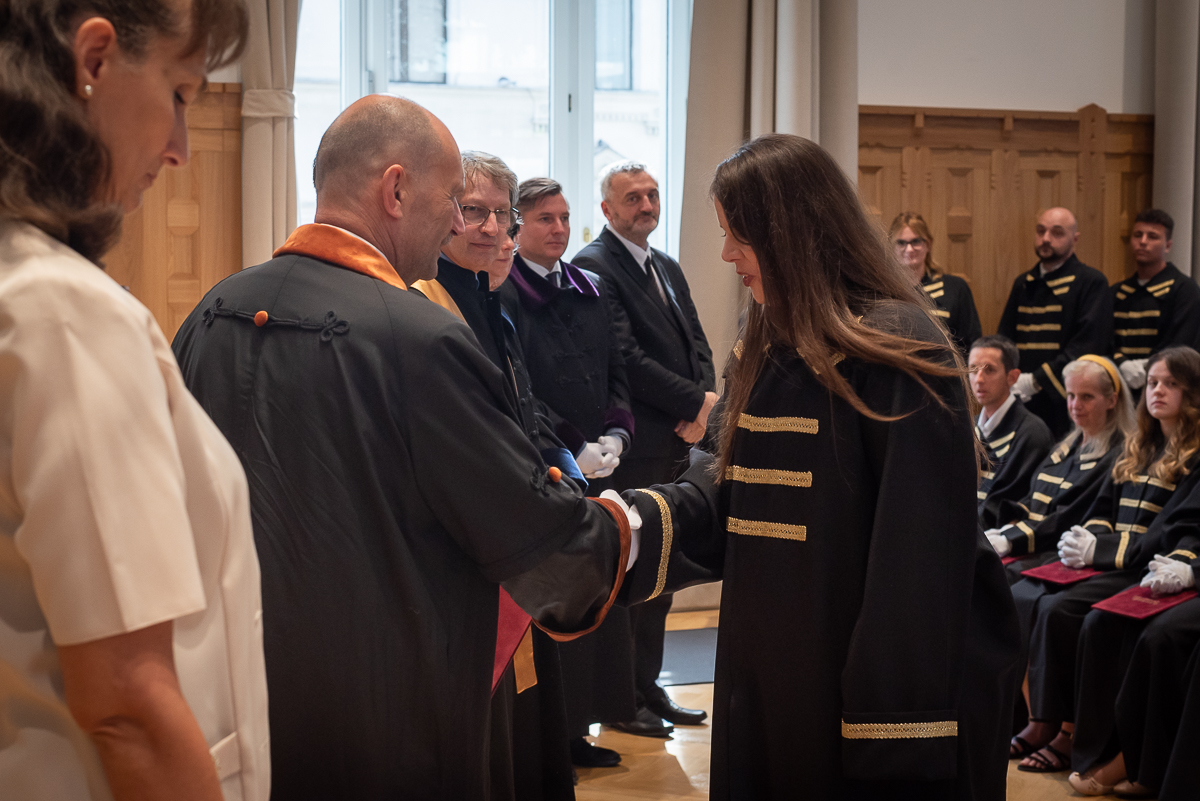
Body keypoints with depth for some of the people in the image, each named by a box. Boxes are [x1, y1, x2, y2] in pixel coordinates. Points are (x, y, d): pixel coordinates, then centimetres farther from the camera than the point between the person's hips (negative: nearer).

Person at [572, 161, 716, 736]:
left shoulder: (668, 268, 18)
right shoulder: (593, 266, -9)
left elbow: (696, 345, 15)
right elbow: (626, 358, -18)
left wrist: (699, 410, -4)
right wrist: (698, 402, -14)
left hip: (677, 444, 8)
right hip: (632, 449, -8)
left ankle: (647, 686, 24)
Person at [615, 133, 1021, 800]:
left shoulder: (895, 353, -17)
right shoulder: (768, 350, 10)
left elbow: (921, 549, -19)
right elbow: (728, 490, 8)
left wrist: (895, 718, -20)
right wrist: (634, 517, -11)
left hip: (864, 668, -8)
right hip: (774, 668, 8)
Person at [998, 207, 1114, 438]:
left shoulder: (1091, 283, -2)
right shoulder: (1023, 284, 17)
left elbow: (1087, 346, -12)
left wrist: (1037, 380, -15)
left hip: (1064, 404, -5)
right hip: (1021, 402, 5)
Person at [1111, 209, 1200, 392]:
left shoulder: (1184, 288, 3)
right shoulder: (1117, 293, 17)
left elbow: (1180, 346, -6)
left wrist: (1148, 368, -16)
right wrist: (1122, 365, -13)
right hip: (1122, 387, 4)